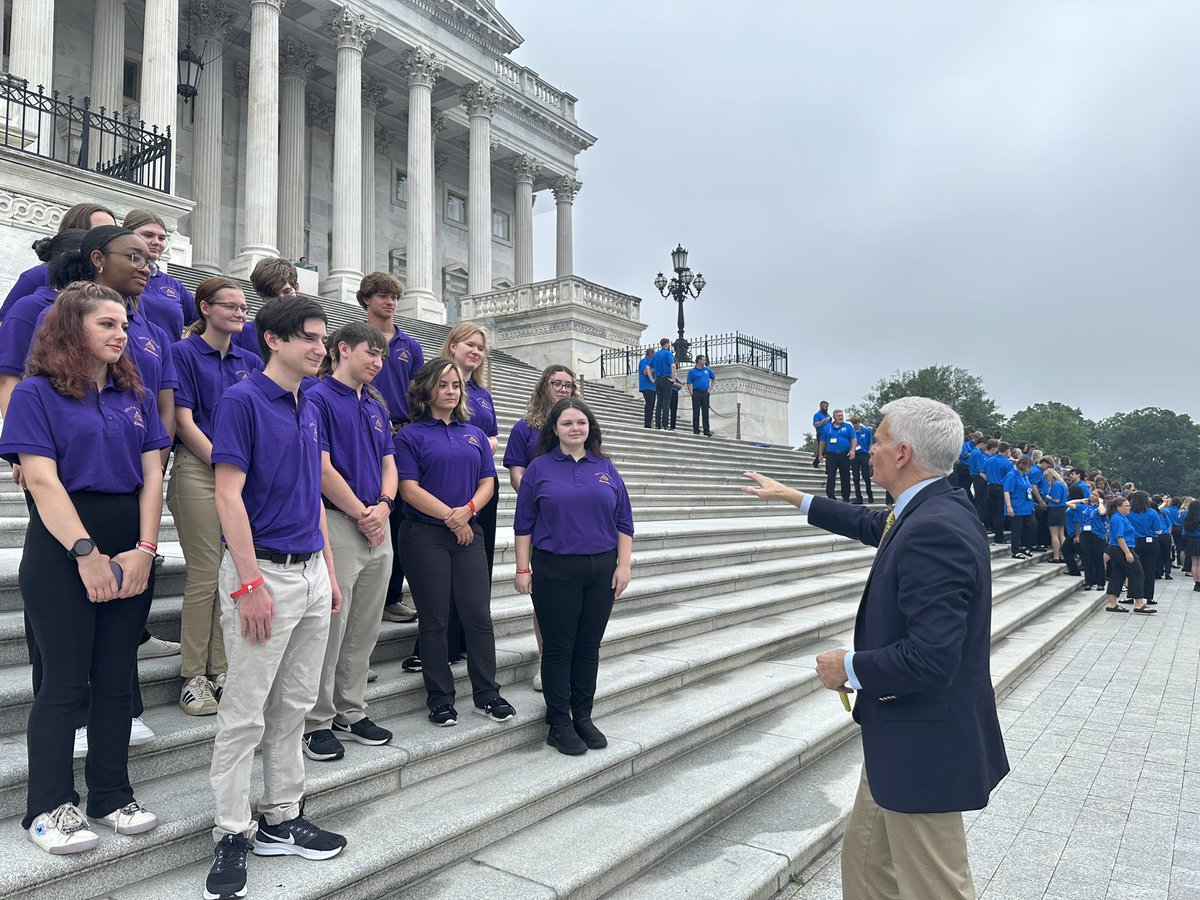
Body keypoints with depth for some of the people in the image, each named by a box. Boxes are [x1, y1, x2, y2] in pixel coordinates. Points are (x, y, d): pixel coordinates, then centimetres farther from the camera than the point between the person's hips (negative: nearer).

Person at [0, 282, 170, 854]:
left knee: (117, 678, 10)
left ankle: (111, 796, 22)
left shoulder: (136, 395, 11)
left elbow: (152, 475, 5)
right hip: (62, 549, -4)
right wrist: (87, 553, -18)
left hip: (131, 551, 5)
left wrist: (144, 548, -7)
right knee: (65, 682, 2)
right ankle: (48, 809, 17)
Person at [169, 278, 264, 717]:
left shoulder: (251, 362, 15)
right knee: (205, 574, -4)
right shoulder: (184, 353, 1)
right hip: (199, 470, -5)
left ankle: (220, 669, 16)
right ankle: (193, 676, 7)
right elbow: (184, 422, -6)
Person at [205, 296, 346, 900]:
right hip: (264, 572, -8)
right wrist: (250, 583, -20)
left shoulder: (309, 409, 13)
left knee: (294, 707, 14)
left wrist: (329, 571, 14)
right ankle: (231, 834, 15)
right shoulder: (243, 400, -10)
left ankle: (282, 820, 26)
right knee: (245, 712, 2)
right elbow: (228, 495, -16)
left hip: (311, 573, 8)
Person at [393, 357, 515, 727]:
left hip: (469, 534, 4)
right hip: (425, 536, -4)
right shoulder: (411, 435, -1)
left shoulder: (475, 434, 14)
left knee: (479, 616, 4)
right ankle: (440, 699, 15)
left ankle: (487, 694, 15)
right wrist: (451, 516, -11)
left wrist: (468, 509, -11)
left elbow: (487, 482, 8)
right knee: (434, 620, 4)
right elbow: (409, 488, -9)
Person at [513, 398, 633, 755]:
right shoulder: (539, 468, 1)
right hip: (555, 571, -3)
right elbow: (524, 523, 1)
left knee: (589, 646, 10)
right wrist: (522, 569, -3)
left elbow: (623, 521, 8)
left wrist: (624, 565, 1)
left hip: (601, 570, 3)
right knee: (558, 648, 4)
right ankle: (559, 723, 16)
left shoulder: (605, 467, 8)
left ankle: (583, 717, 24)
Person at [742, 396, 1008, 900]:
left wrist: (848, 667, -16)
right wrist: (793, 497, 33)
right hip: (902, 733, 10)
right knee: (865, 858, 23)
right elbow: (873, 525, 25)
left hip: (923, 744, -10)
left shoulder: (934, 530, -27)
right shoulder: (932, 511, 3)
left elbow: (929, 658, -33)